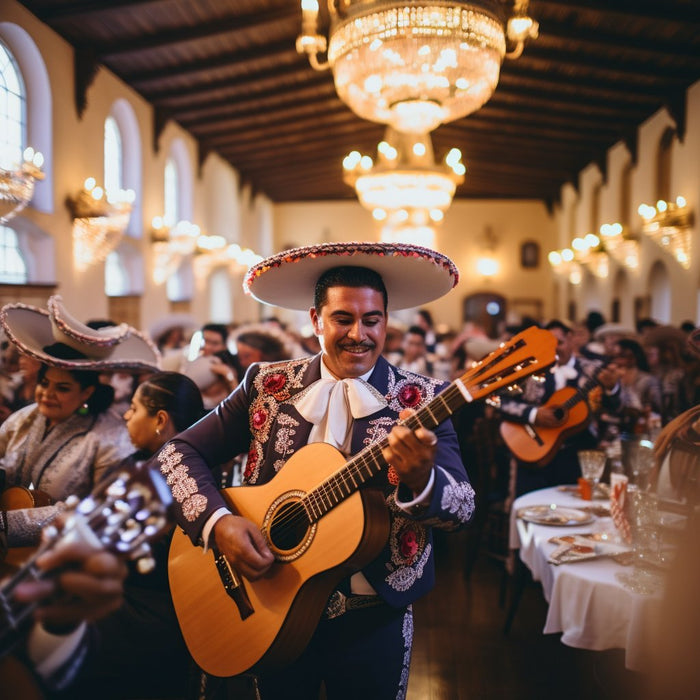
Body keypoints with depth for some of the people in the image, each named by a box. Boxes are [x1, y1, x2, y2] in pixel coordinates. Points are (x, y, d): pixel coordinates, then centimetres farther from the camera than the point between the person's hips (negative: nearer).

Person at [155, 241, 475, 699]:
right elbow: (180, 451, -1)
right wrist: (217, 522, -18)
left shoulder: (421, 401, -9)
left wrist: (419, 480, -37)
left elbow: (464, 508, -15)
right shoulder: (268, 385, -3)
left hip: (372, 620, -1)